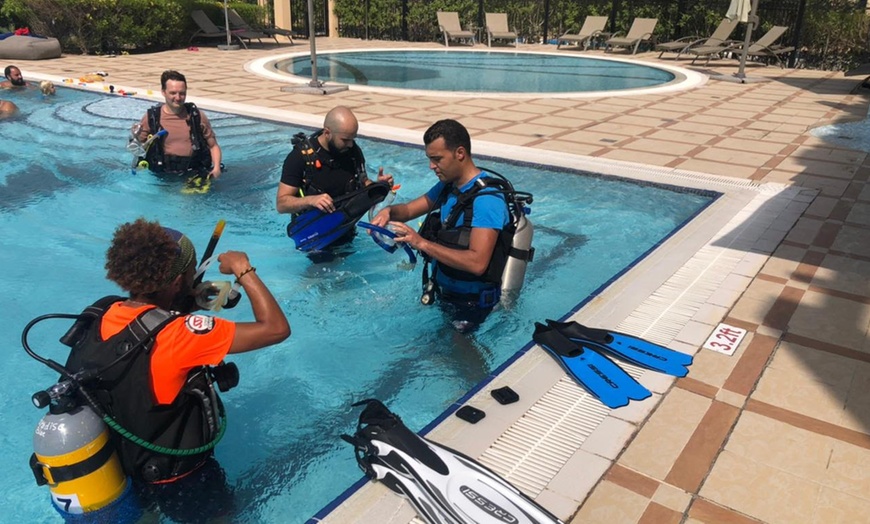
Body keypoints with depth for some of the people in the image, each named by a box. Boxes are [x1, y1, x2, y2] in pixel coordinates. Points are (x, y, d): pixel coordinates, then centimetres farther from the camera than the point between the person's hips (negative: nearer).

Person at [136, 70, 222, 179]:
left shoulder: (197, 116, 6)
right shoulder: (151, 117, 4)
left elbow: (213, 146, 10)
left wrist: (216, 168, -7)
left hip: (195, 174, 0)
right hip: (163, 176, 1)